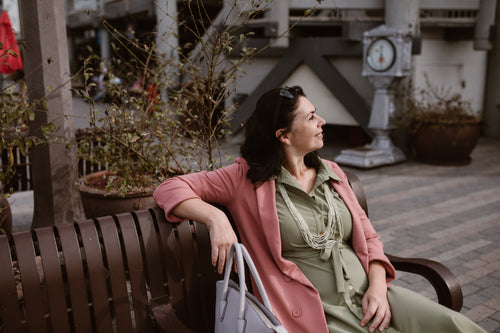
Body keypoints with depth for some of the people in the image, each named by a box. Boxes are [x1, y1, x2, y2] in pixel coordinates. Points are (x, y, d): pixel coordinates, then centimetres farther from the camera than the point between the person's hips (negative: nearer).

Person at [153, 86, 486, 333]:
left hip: (369, 296, 6)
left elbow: (368, 236, 15)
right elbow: (171, 189, -4)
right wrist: (216, 217, -23)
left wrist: (378, 287, -3)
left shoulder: (332, 173, 14)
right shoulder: (248, 178, -2)